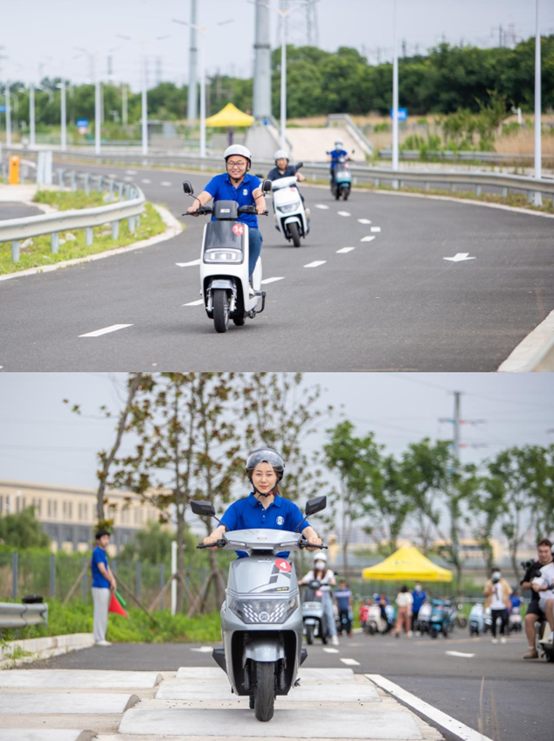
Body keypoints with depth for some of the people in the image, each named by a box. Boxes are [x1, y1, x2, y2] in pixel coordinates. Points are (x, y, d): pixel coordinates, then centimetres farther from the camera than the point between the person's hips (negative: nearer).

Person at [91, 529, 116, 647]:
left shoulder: (103, 553, 17)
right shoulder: (97, 552, -12)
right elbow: (102, 570, -16)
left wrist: (113, 581, -1)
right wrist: (111, 581, -3)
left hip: (106, 587, 9)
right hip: (100, 587, -9)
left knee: (104, 614, 11)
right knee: (100, 613, -7)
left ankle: (101, 638, 14)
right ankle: (99, 639, -5)